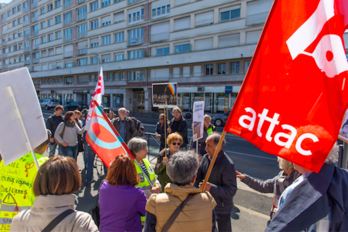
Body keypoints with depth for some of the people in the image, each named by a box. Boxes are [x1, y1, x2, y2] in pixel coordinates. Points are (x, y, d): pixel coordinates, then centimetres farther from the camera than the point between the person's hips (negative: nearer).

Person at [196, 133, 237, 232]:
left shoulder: (228, 164, -26)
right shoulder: (205, 158, -7)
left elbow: (231, 191, -25)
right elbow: (198, 178, 2)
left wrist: (211, 188, -36)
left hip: (222, 208, -5)